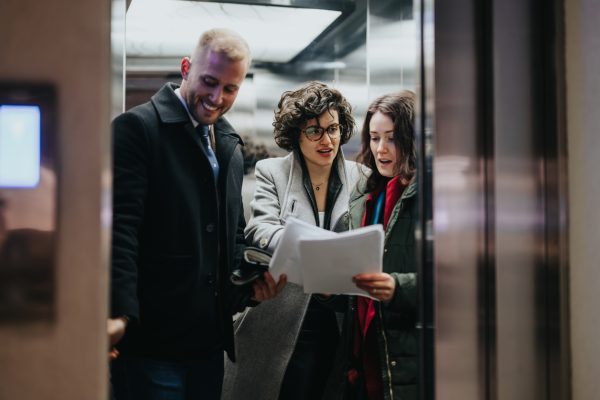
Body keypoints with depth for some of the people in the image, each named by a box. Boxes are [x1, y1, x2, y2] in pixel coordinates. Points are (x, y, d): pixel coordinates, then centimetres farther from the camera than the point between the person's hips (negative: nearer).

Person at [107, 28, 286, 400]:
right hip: (150, 342, -7)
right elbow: (120, 225, -17)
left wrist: (252, 282, 3)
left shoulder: (230, 145, 15)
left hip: (209, 339, 7)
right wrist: (117, 313, -26)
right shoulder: (136, 127, -7)